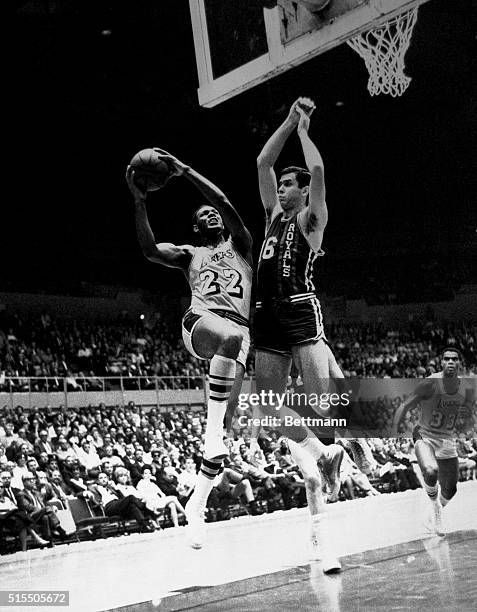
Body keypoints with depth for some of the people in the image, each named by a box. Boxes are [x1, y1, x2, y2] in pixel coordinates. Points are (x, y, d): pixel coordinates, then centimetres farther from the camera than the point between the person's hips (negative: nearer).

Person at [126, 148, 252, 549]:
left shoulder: (239, 245, 23)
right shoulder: (190, 255, 25)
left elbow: (227, 205, 4)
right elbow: (150, 250, 5)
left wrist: (185, 171, -2)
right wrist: (139, 201, -4)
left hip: (239, 331, 1)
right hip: (202, 323, -1)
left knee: (224, 424, -8)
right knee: (232, 337, -41)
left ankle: (197, 505, 3)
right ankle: (213, 431, -40)